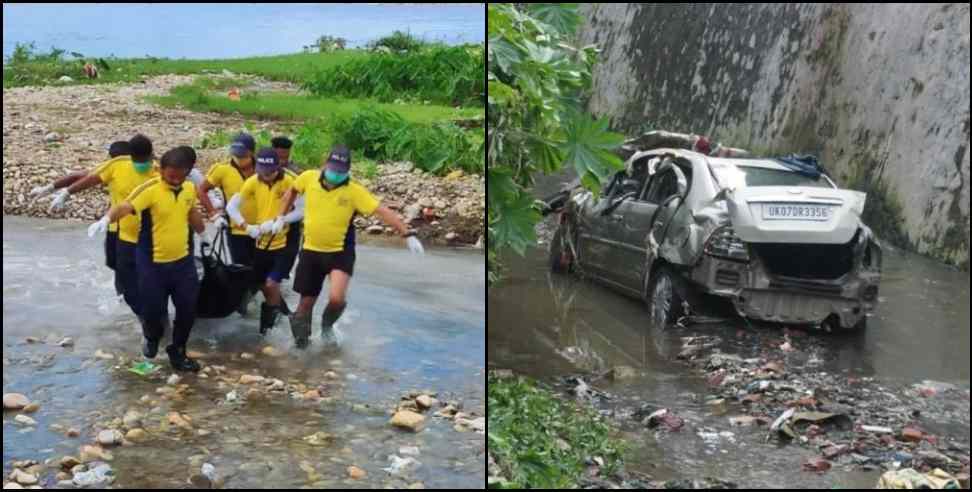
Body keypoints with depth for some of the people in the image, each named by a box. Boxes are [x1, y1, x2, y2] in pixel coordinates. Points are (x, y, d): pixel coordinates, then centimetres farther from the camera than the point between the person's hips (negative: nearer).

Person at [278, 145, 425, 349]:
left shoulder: (354, 191, -16)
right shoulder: (308, 178, -8)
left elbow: (383, 211, -21)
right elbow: (293, 191, 15)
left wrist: (408, 234, -29)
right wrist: (281, 216, 17)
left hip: (340, 252, -2)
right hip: (311, 250, 2)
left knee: (337, 298, -20)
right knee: (307, 301, 10)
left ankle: (327, 326, 15)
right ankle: (301, 338, 36)